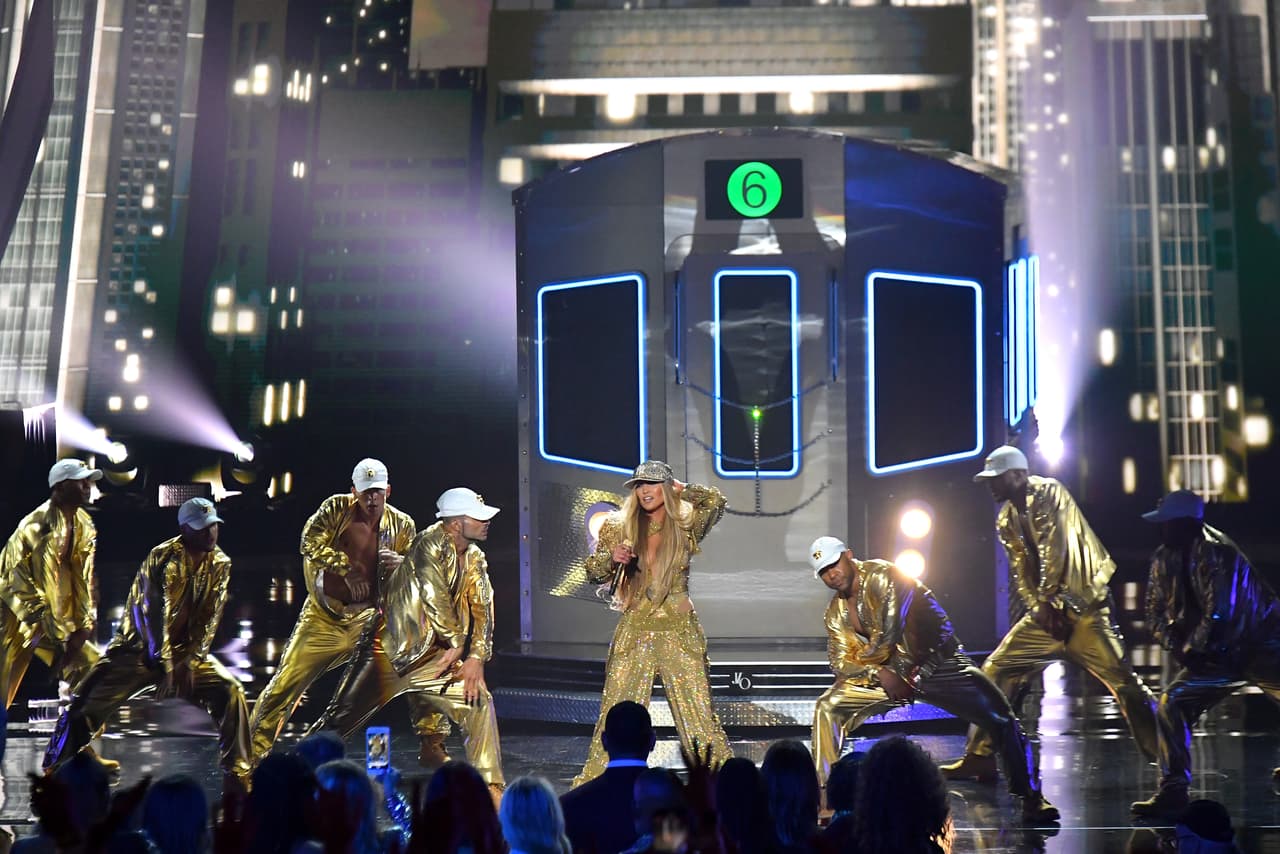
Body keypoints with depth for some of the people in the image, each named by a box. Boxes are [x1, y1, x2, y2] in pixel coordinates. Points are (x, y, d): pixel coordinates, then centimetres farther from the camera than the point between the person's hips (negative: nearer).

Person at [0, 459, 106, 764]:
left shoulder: (84, 526, 3)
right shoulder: (35, 527, -20)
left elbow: (85, 579, 6)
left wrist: (83, 627, -3)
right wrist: (55, 632, -20)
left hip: (57, 622, 7)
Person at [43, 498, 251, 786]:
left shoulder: (220, 563, -3)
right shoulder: (163, 558, -19)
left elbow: (210, 617, -3)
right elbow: (155, 614, -22)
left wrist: (189, 660, -13)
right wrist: (167, 667, -24)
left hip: (188, 649, 4)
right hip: (139, 648, -4)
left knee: (231, 690, -15)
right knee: (85, 704, -15)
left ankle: (237, 770, -5)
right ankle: (55, 773, 1)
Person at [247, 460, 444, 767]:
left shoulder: (402, 525, 1)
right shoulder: (336, 508, -5)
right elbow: (310, 543, -15)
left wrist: (401, 563, -22)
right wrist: (347, 569, -18)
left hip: (369, 618, 2)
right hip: (324, 617, -2)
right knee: (286, 682, -2)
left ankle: (432, 747, 5)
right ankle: (255, 750, 13)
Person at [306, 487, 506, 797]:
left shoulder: (475, 559, 8)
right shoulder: (431, 543, -16)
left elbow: (482, 608, 4)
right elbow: (434, 597, -21)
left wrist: (476, 656, -10)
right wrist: (457, 644, -13)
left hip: (434, 657, 7)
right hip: (391, 652, -6)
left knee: (479, 702, -6)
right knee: (342, 718, 3)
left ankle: (489, 786, 0)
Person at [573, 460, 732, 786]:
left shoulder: (686, 525, 2)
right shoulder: (620, 527, 6)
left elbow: (715, 501, -15)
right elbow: (593, 572, 8)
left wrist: (681, 490, -4)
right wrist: (611, 558, -11)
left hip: (679, 631, -1)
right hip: (634, 630, 1)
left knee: (697, 710, -1)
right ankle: (594, 783, 10)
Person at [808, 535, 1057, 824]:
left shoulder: (881, 576, -17)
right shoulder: (835, 613, 5)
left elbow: (887, 636, -23)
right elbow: (840, 662, -1)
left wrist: (858, 660, -4)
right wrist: (879, 673, -20)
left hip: (937, 662, -5)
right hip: (889, 675, 5)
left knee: (1000, 717, -19)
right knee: (828, 707, -13)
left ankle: (1032, 800, -3)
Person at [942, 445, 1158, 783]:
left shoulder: (1048, 493, -9)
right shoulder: (1006, 519, 12)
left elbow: (1056, 548, -17)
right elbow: (1020, 569, 6)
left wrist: (1049, 600, -18)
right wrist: (1039, 605, -9)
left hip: (1084, 608, -7)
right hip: (1045, 612, 7)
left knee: (1124, 682, -14)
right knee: (996, 672, 2)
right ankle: (980, 758, 9)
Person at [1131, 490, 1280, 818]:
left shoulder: (1216, 551, -22)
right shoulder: (1164, 559, 1)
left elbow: (1220, 612, -25)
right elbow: (1156, 609, 9)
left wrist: (1193, 650, -15)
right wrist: (1176, 646, -5)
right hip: (1219, 655, 7)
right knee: (1173, 703, -2)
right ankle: (1173, 790, 1)